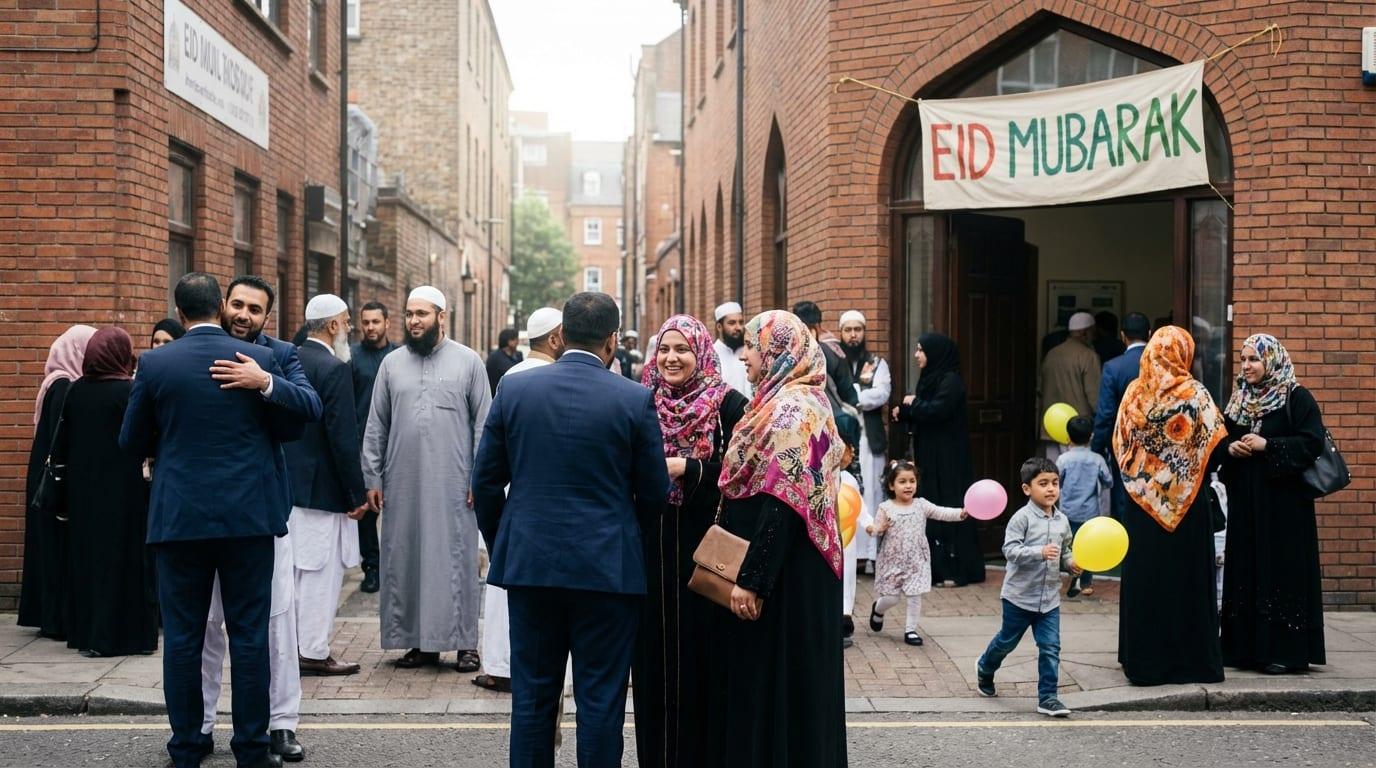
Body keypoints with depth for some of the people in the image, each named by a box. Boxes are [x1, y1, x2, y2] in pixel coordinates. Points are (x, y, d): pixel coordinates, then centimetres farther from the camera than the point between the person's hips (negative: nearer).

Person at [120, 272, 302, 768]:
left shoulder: (155, 364, -3)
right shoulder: (259, 359, -4)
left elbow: (131, 443, 4)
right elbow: (290, 426, 6)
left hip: (178, 517, 0)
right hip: (247, 516, 0)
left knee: (182, 636, 8)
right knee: (249, 634, 5)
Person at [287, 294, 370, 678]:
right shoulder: (334, 369, -16)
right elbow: (343, 437, -19)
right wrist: (357, 495, -12)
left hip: (288, 484, 8)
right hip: (322, 488, -8)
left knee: (293, 568, 15)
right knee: (321, 571, 0)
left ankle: (290, 645, 24)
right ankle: (313, 652, 6)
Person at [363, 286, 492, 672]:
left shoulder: (468, 361, 2)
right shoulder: (392, 364, 9)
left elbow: (483, 424, 1)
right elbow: (376, 427, 10)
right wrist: (372, 478, 5)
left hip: (453, 485, -3)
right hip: (402, 484, 3)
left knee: (456, 560, -1)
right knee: (404, 560, 4)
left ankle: (465, 641, 7)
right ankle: (418, 640, 14)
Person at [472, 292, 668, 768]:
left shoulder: (514, 389, -1)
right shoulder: (635, 400, -8)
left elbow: (486, 482, 4)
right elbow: (654, 494, -2)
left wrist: (500, 546, 17)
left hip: (529, 563, 3)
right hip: (606, 567, -2)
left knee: (533, 695, 11)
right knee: (600, 699, 6)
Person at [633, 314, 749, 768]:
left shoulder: (729, 405, -4)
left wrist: (686, 468, -16)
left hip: (705, 550, -3)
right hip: (652, 548, 3)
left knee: (700, 655, 2)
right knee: (655, 656, 6)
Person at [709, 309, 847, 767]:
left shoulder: (791, 408, -17)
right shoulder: (786, 402, 14)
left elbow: (782, 502, -23)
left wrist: (751, 579, -23)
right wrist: (749, 571, 17)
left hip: (783, 572, -10)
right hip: (792, 572, 10)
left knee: (771, 678, -1)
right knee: (758, 677, 15)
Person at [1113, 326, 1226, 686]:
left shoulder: (1134, 393, -1)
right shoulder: (1194, 394, -11)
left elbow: (1119, 445, 6)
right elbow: (1216, 450, -12)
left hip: (1142, 503, 3)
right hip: (1186, 505, -3)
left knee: (1144, 576, 10)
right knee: (1184, 577, 5)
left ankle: (1143, 658, 15)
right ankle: (1191, 659, 9)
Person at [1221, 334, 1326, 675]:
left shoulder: (1296, 398, -6)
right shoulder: (1238, 399, 13)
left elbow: (1313, 442, -14)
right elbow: (1223, 440, 21)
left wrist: (1267, 446, -19)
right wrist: (1231, 448, -2)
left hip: (1283, 504, -6)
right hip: (1245, 502, 6)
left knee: (1281, 569, -5)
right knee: (1246, 569, 7)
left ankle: (1283, 649, 0)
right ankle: (1246, 645, 12)